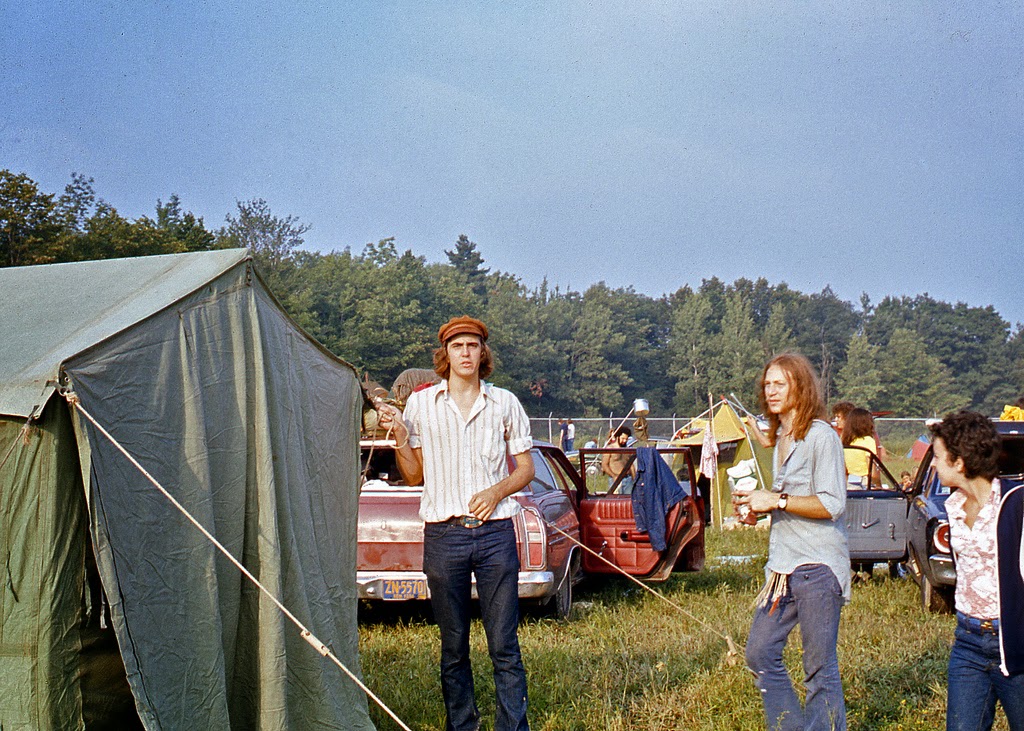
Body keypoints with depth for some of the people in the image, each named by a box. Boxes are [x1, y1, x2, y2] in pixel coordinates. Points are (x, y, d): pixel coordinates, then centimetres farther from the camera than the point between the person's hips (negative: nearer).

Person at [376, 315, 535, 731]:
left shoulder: (505, 404, 7)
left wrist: (496, 492, -8)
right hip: (443, 535, 1)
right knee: (453, 647, 8)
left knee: (504, 645, -1)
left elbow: (525, 468, 11)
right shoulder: (421, 404, 6)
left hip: (495, 532, 0)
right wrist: (400, 436, -6)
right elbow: (414, 476, 11)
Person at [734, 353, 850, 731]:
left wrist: (776, 501, -16)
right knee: (759, 654, 9)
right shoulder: (780, 438, 17)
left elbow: (831, 505, -17)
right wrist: (758, 503, 11)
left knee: (820, 669, -1)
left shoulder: (821, 436, -11)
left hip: (818, 567, -9)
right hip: (783, 564, 9)